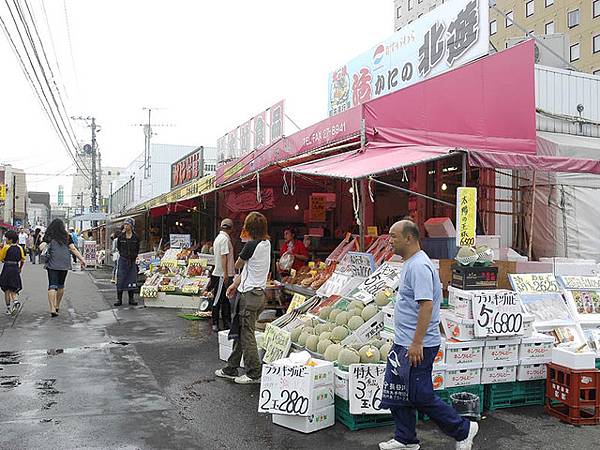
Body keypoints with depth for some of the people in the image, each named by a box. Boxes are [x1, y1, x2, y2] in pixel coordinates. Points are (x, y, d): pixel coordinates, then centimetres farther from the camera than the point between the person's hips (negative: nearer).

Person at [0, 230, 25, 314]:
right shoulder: (19, 248, 3)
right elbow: (22, 259, 6)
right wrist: (20, 268, 19)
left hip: (7, 269, -3)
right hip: (16, 268, 3)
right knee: (13, 289, 15)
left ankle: (8, 307, 6)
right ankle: (15, 300, -10)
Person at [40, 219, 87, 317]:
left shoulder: (48, 236, 4)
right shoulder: (67, 237, 7)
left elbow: (43, 245, -12)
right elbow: (73, 249, 3)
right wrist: (81, 259, 3)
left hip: (52, 264, -2)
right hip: (64, 264, 2)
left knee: (52, 286, -4)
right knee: (61, 285, 17)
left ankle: (52, 309, -15)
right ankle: (57, 306, 30)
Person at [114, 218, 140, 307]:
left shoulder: (135, 237, 1)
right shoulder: (120, 236, -1)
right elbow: (118, 247, 12)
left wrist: (134, 256, 6)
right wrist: (123, 254, 8)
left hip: (132, 260, 1)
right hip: (123, 260, -1)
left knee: (132, 279, 4)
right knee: (121, 279, -3)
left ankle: (131, 299, 12)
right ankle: (119, 299, 4)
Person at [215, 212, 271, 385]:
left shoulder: (252, 245, -19)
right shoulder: (266, 243, 8)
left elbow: (238, 265, -1)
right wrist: (236, 284, 13)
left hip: (249, 295, -9)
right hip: (259, 293, 9)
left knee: (247, 335, 1)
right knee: (240, 333, 16)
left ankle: (254, 374, 10)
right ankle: (231, 370, 26)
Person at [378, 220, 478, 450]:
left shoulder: (419, 266, -20)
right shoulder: (410, 263, 14)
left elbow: (427, 305, -27)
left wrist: (416, 343, -27)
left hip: (417, 346, -10)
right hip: (403, 343, 10)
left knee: (420, 396, -1)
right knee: (396, 392, 14)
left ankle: (463, 430, 17)